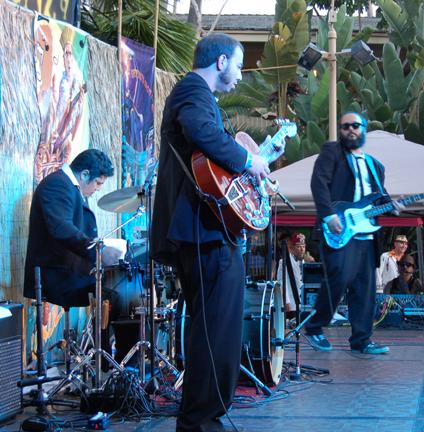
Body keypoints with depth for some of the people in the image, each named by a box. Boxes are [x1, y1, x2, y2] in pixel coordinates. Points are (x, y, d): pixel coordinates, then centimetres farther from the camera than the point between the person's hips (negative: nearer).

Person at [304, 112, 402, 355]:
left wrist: (391, 205, 1)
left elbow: (380, 195, 26)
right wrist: (329, 215, -18)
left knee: (365, 289, 3)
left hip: (366, 234, 6)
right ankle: (315, 328, -1)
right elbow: (319, 182, -7)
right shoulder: (332, 151, 5)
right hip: (339, 230, -6)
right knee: (339, 279, -18)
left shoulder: (375, 165, 25)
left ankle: (361, 340, 8)